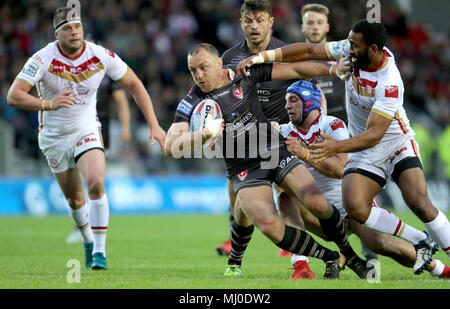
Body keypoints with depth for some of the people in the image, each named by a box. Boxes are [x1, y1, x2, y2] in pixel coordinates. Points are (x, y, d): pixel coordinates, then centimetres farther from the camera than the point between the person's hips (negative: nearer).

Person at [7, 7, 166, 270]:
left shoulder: (101, 56, -14)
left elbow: (134, 84, -1)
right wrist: (48, 104, -45)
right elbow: (13, 95, -28)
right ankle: (88, 241, 39)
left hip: (87, 130, 0)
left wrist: (154, 125, -6)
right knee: (75, 199, 9)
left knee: (96, 183, -24)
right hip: (54, 137, 0)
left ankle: (99, 251, -15)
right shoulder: (44, 59, -21)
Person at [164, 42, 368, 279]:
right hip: (243, 169, -1)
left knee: (316, 203, -17)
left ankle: (349, 253, 9)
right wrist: (205, 133, -30)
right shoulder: (191, 104, -6)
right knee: (270, 226, -22)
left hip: (275, 151, 2)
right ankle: (330, 258, -4)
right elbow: (171, 148, -15)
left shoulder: (245, 73, -1)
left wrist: (334, 70, -2)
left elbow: (293, 71, 5)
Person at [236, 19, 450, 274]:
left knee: (419, 203, -23)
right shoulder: (352, 50, -12)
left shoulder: (389, 83, -30)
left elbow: (374, 134, -32)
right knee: (354, 205, -17)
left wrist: (336, 147, -45)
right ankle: (421, 242, -3)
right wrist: (261, 57, -8)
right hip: (365, 151, 5)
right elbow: (309, 51, -3)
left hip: (397, 143, -5)